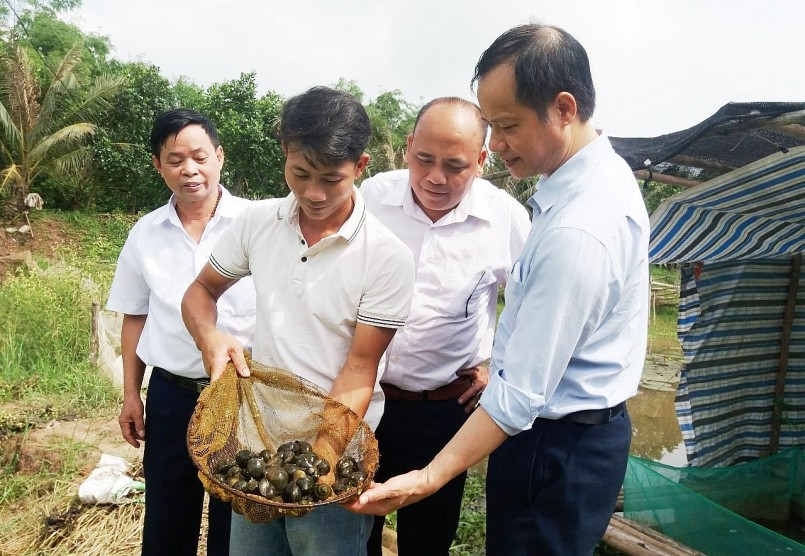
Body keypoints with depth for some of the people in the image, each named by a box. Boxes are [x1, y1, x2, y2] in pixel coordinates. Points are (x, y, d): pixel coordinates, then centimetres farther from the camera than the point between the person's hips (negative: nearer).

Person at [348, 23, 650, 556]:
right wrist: (500, 365, 16)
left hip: (557, 447, -9)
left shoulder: (577, 232, -31)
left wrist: (430, 478, -24)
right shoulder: (605, 168, 1)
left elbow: (521, 396, -28)